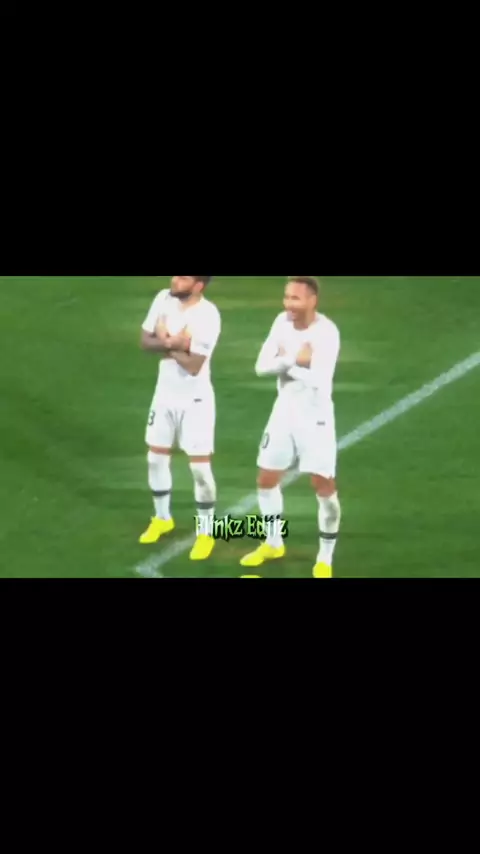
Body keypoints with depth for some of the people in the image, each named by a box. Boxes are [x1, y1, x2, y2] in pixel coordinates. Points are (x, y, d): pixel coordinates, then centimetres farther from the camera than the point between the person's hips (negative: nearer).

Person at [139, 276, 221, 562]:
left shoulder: (208, 315, -25)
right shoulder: (164, 299, -6)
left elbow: (193, 365, -27)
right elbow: (146, 340, -2)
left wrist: (166, 342, -16)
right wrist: (173, 343, -21)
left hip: (195, 400, -6)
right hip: (165, 394, 6)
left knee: (200, 467, -3)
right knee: (156, 459, 15)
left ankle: (206, 532, 13)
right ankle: (162, 519, 36)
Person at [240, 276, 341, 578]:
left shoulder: (326, 332, -22)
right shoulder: (283, 322, -4)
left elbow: (318, 379, -32)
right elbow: (262, 366, -7)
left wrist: (285, 362, -20)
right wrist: (295, 360, -23)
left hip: (315, 417, -6)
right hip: (284, 412, 6)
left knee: (324, 488, -4)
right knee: (266, 480, 13)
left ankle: (326, 559, 11)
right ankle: (274, 544, 34)